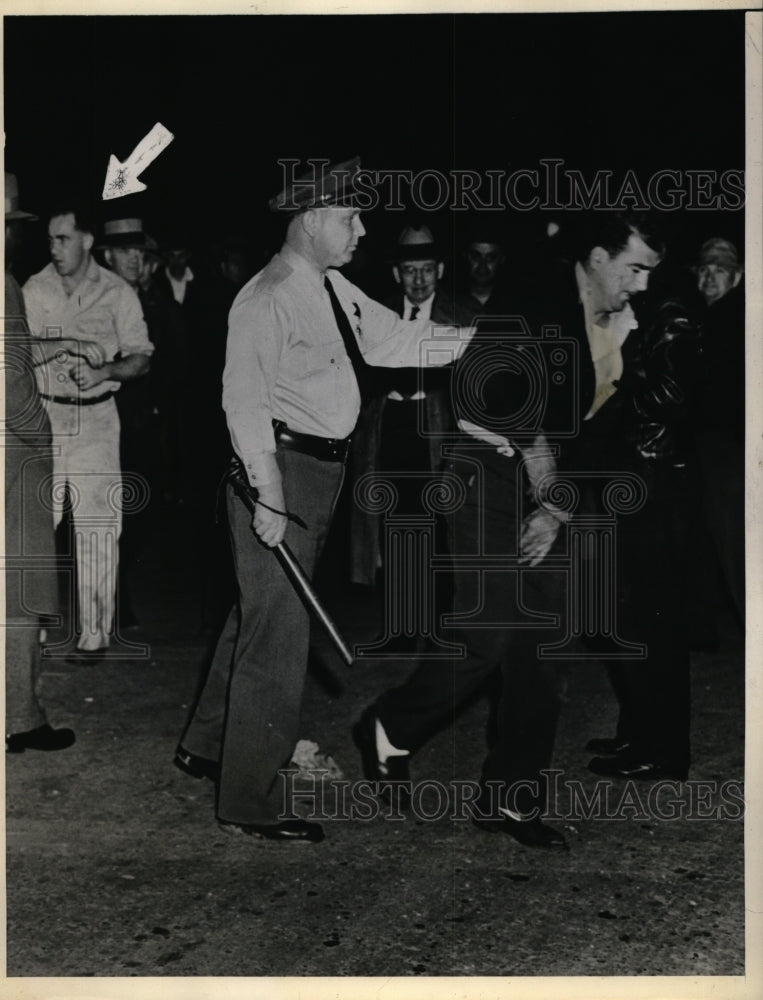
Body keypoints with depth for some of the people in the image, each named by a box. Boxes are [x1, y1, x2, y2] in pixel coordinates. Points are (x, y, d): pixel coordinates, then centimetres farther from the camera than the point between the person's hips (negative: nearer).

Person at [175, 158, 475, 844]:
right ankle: (250, 803, 6)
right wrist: (268, 492, -25)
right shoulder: (268, 298, -16)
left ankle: (207, 746, 39)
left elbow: (400, 342, 12)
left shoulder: (338, 292, 12)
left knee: (259, 616, 21)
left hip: (321, 473, 10)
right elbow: (245, 399, -20)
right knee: (278, 634, -5)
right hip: (281, 471, -10)